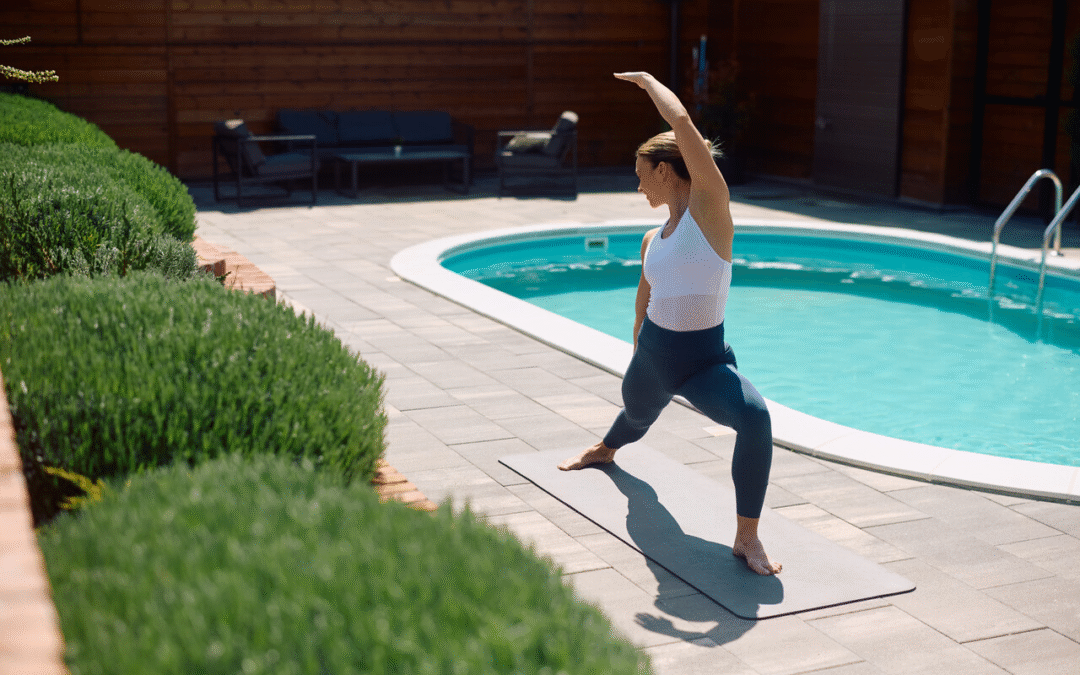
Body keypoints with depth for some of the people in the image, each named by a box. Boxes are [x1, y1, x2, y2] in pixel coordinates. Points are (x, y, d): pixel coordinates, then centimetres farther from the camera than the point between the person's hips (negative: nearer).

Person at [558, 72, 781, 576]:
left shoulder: (710, 205, -11)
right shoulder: (652, 241, 8)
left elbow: (682, 123, -21)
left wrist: (649, 80, -5)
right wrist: (639, 354, 30)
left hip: (707, 360, -6)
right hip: (653, 353, 7)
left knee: (754, 415, -35)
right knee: (636, 415, 34)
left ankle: (747, 537, -22)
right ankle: (605, 451, 73)